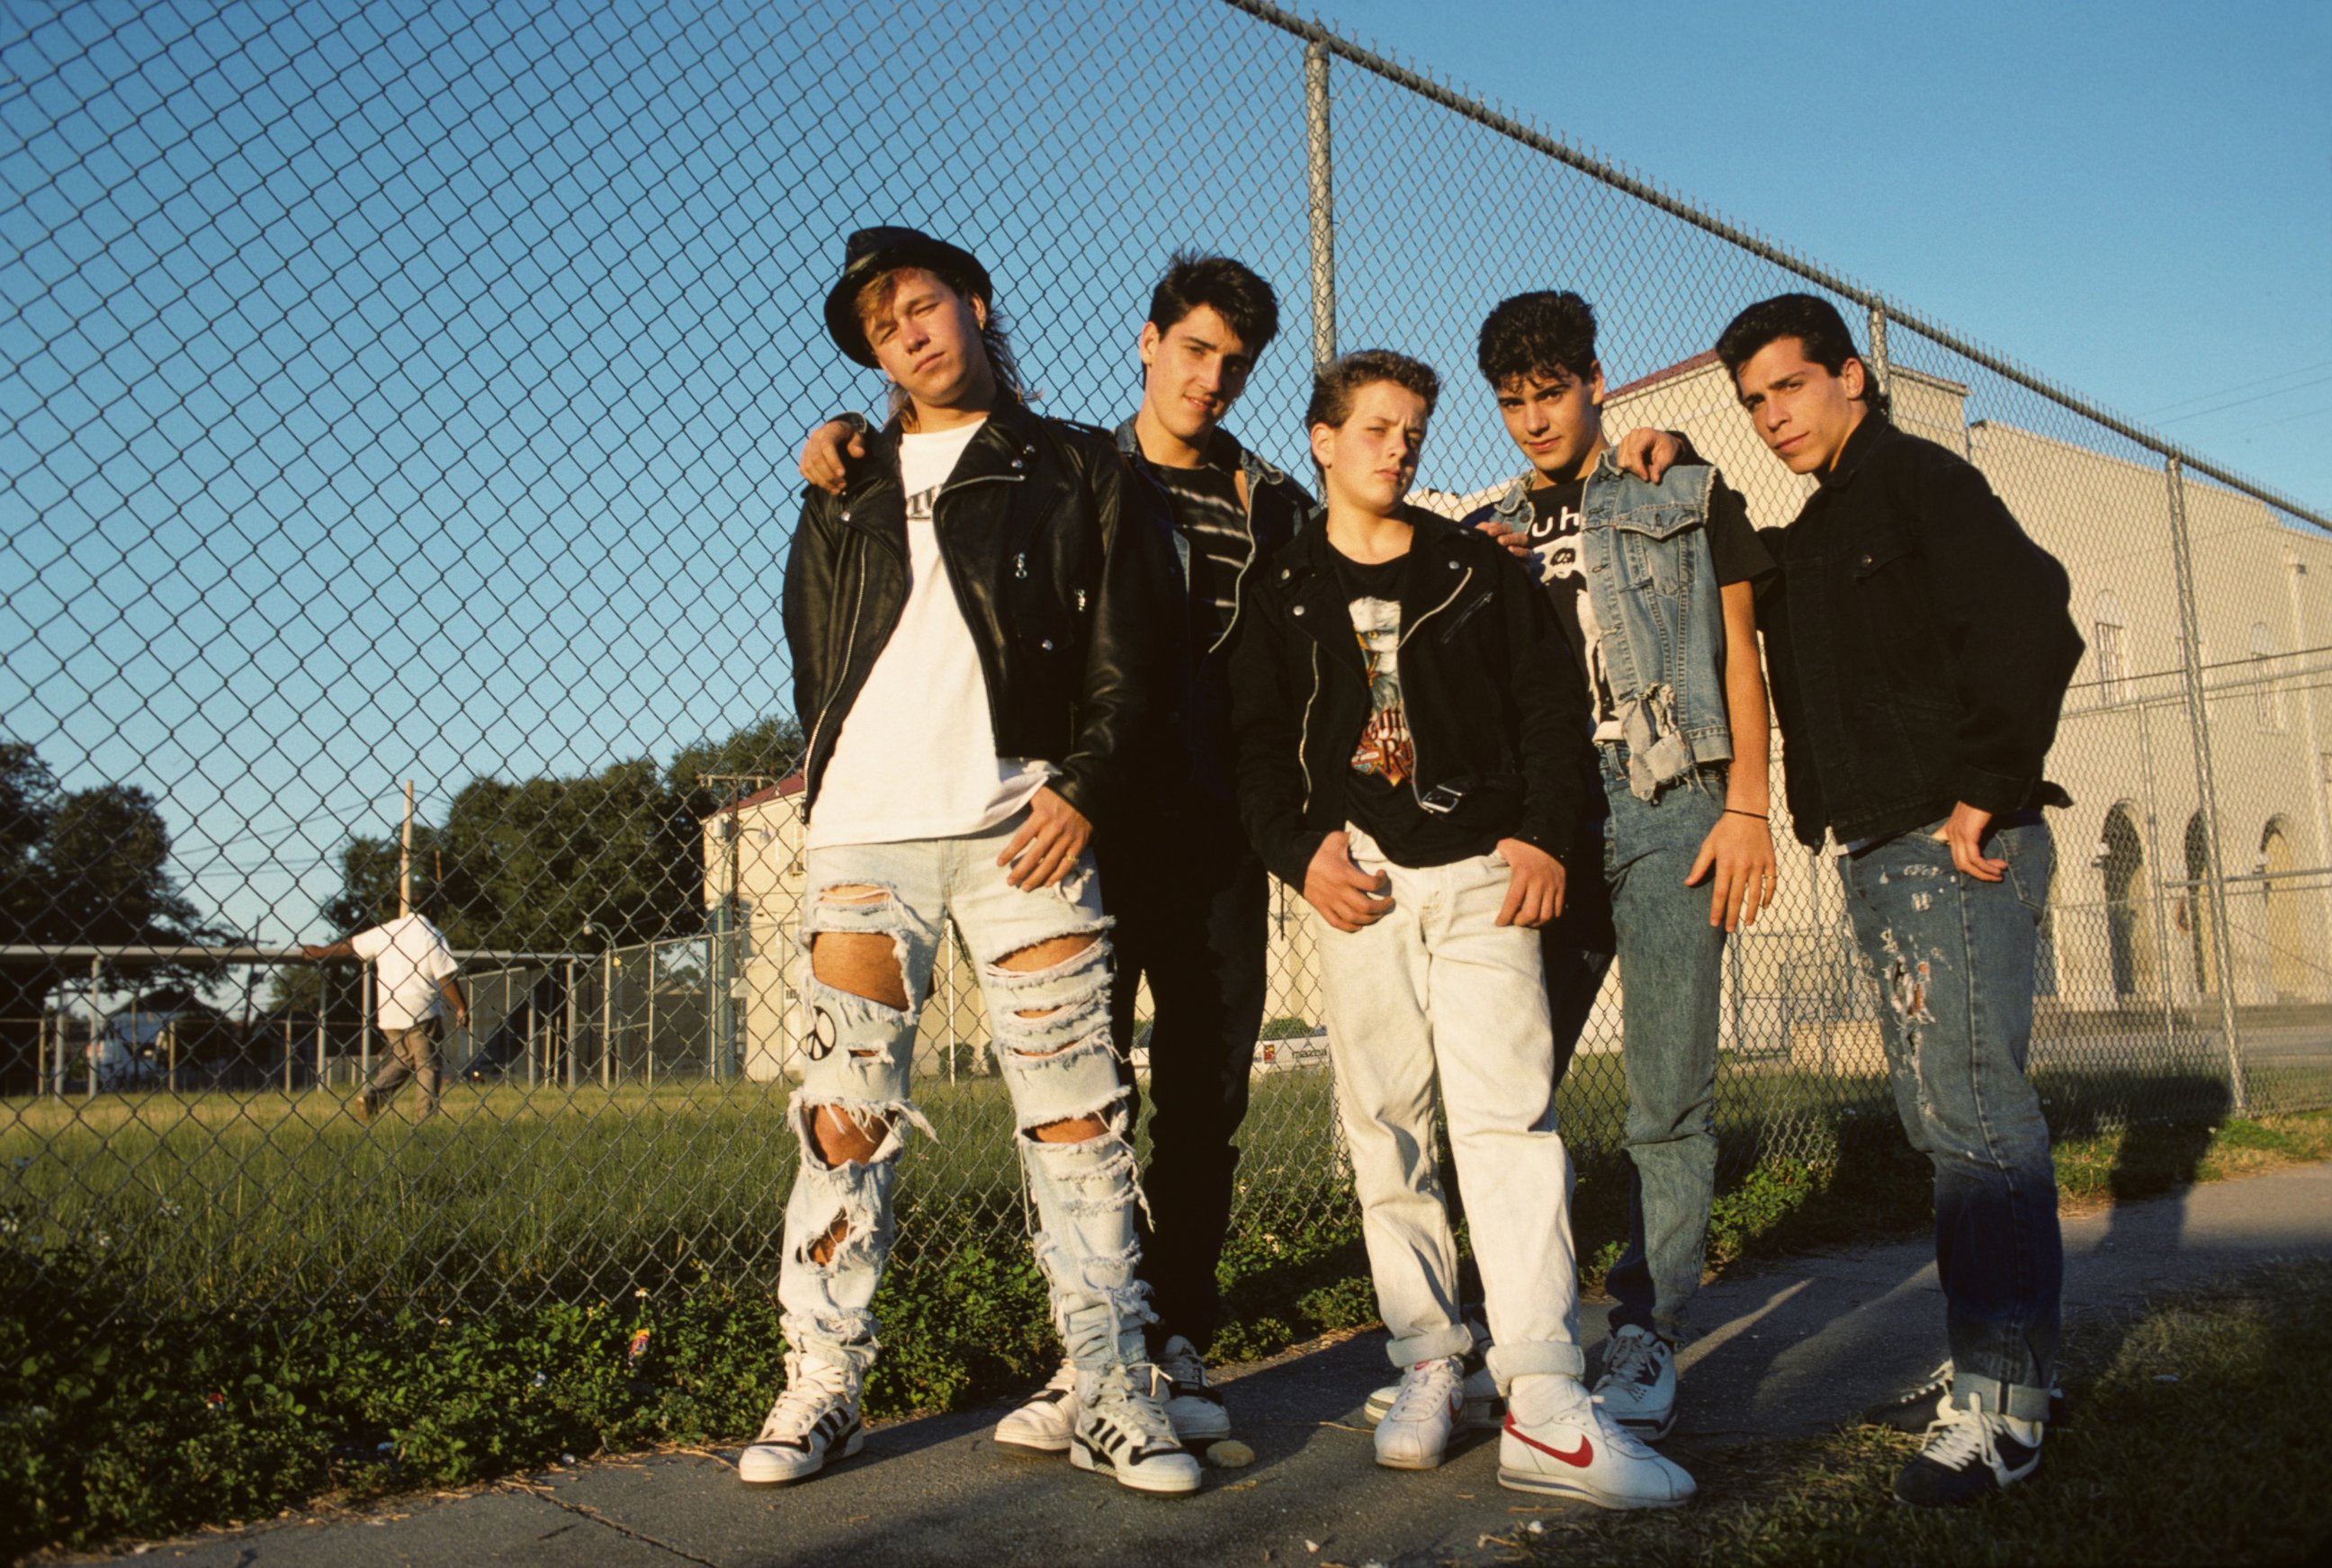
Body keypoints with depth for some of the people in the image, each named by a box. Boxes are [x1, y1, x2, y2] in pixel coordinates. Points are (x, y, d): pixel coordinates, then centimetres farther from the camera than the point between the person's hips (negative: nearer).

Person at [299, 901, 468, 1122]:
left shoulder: (386, 930, 8)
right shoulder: (432, 935, -6)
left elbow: (350, 946, 19)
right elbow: (446, 978, -11)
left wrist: (320, 952, 36)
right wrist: (462, 1008, -2)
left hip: (388, 1014, 5)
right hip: (422, 1012, -5)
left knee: (401, 1059, 19)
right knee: (429, 1063, 3)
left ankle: (371, 1096, 1)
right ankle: (428, 1115, -2)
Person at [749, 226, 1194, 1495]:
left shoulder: (1076, 471, 12)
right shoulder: (847, 490, 21)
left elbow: (1132, 644, 4)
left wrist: (1084, 784, -8)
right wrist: (837, 779, 10)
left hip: (1025, 822, -2)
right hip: (863, 828, 3)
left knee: (1073, 1108, -2)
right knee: (845, 1110, 1)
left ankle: (1113, 1396, 5)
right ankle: (820, 1388, 11)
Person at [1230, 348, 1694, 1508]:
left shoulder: (1477, 569, 13)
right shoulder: (1284, 590, 12)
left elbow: (1551, 701, 9)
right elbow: (1253, 738, 7)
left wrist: (1544, 835, -3)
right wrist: (1300, 849, -7)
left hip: (1482, 870, -1)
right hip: (1359, 878, 1)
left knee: (1508, 1110, -11)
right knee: (1383, 1123, 3)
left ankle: (1544, 1404, -12)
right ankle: (1427, 1365, 15)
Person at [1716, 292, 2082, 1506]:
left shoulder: (1920, 480, -5)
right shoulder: (1803, 540, 21)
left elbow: (2034, 625, -16)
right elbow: (1810, 692, 23)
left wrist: (1986, 796, -17)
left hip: (1953, 847, -9)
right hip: (1877, 855, 9)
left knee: (1975, 1109, -9)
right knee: (1940, 1116, 11)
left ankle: (1999, 1405, -3)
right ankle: (1993, 1364, 21)